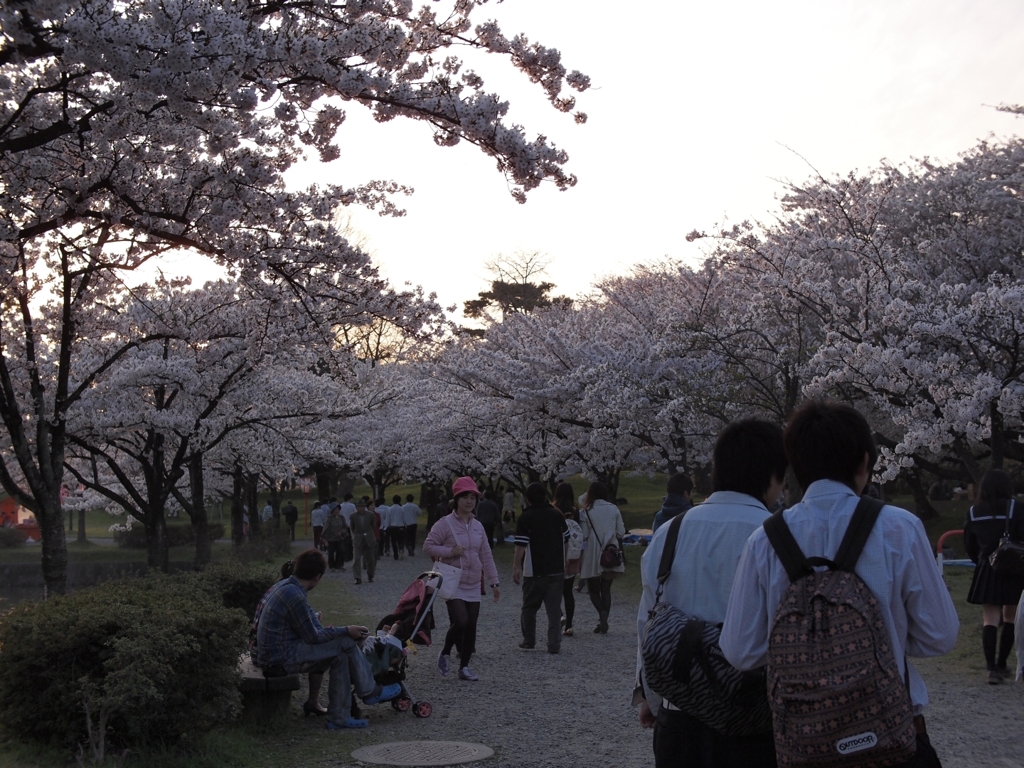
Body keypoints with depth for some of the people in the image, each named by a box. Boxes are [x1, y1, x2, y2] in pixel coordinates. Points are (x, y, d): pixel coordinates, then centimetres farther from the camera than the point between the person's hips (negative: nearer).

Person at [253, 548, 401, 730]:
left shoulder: (284, 586, 9)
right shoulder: (294, 596, -22)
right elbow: (313, 636, -15)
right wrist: (346, 631, -5)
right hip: (281, 660, -10)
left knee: (340, 657, 7)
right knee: (346, 643, -8)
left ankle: (339, 718, 6)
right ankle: (370, 692, 11)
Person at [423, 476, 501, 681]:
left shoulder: (478, 526, 9)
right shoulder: (445, 523, -9)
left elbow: (486, 556, 12)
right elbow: (428, 546, -9)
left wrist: (494, 582, 10)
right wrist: (450, 552, -21)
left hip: (473, 586, 6)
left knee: (471, 626, 5)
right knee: (461, 621, -18)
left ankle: (464, 667, 17)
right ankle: (445, 653, 10)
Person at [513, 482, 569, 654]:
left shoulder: (525, 517, -7)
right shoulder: (557, 515, 5)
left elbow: (521, 544, -14)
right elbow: (566, 538, 13)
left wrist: (516, 566, -11)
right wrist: (563, 561, 26)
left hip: (534, 571, -3)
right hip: (557, 569, 3)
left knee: (529, 607, 12)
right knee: (554, 608, 3)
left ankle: (529, 641, 18)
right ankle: (554, 644, -2)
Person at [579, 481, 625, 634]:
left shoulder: (587, 511, -8)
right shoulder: (614, 509, 1)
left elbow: (584, 535, -10)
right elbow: (621, 532, 2)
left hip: (593, 556, -3)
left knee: (593, 589, 10)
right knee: (606, 589, 13)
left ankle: (602, 613, -16)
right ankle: (603, 623, 10)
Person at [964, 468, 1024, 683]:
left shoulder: (973, 512, 1)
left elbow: (969, 546, 8)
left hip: (986, 571, 2)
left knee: (990, 620, 3)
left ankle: (991, 667, -10)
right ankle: (1001, 664, 19)